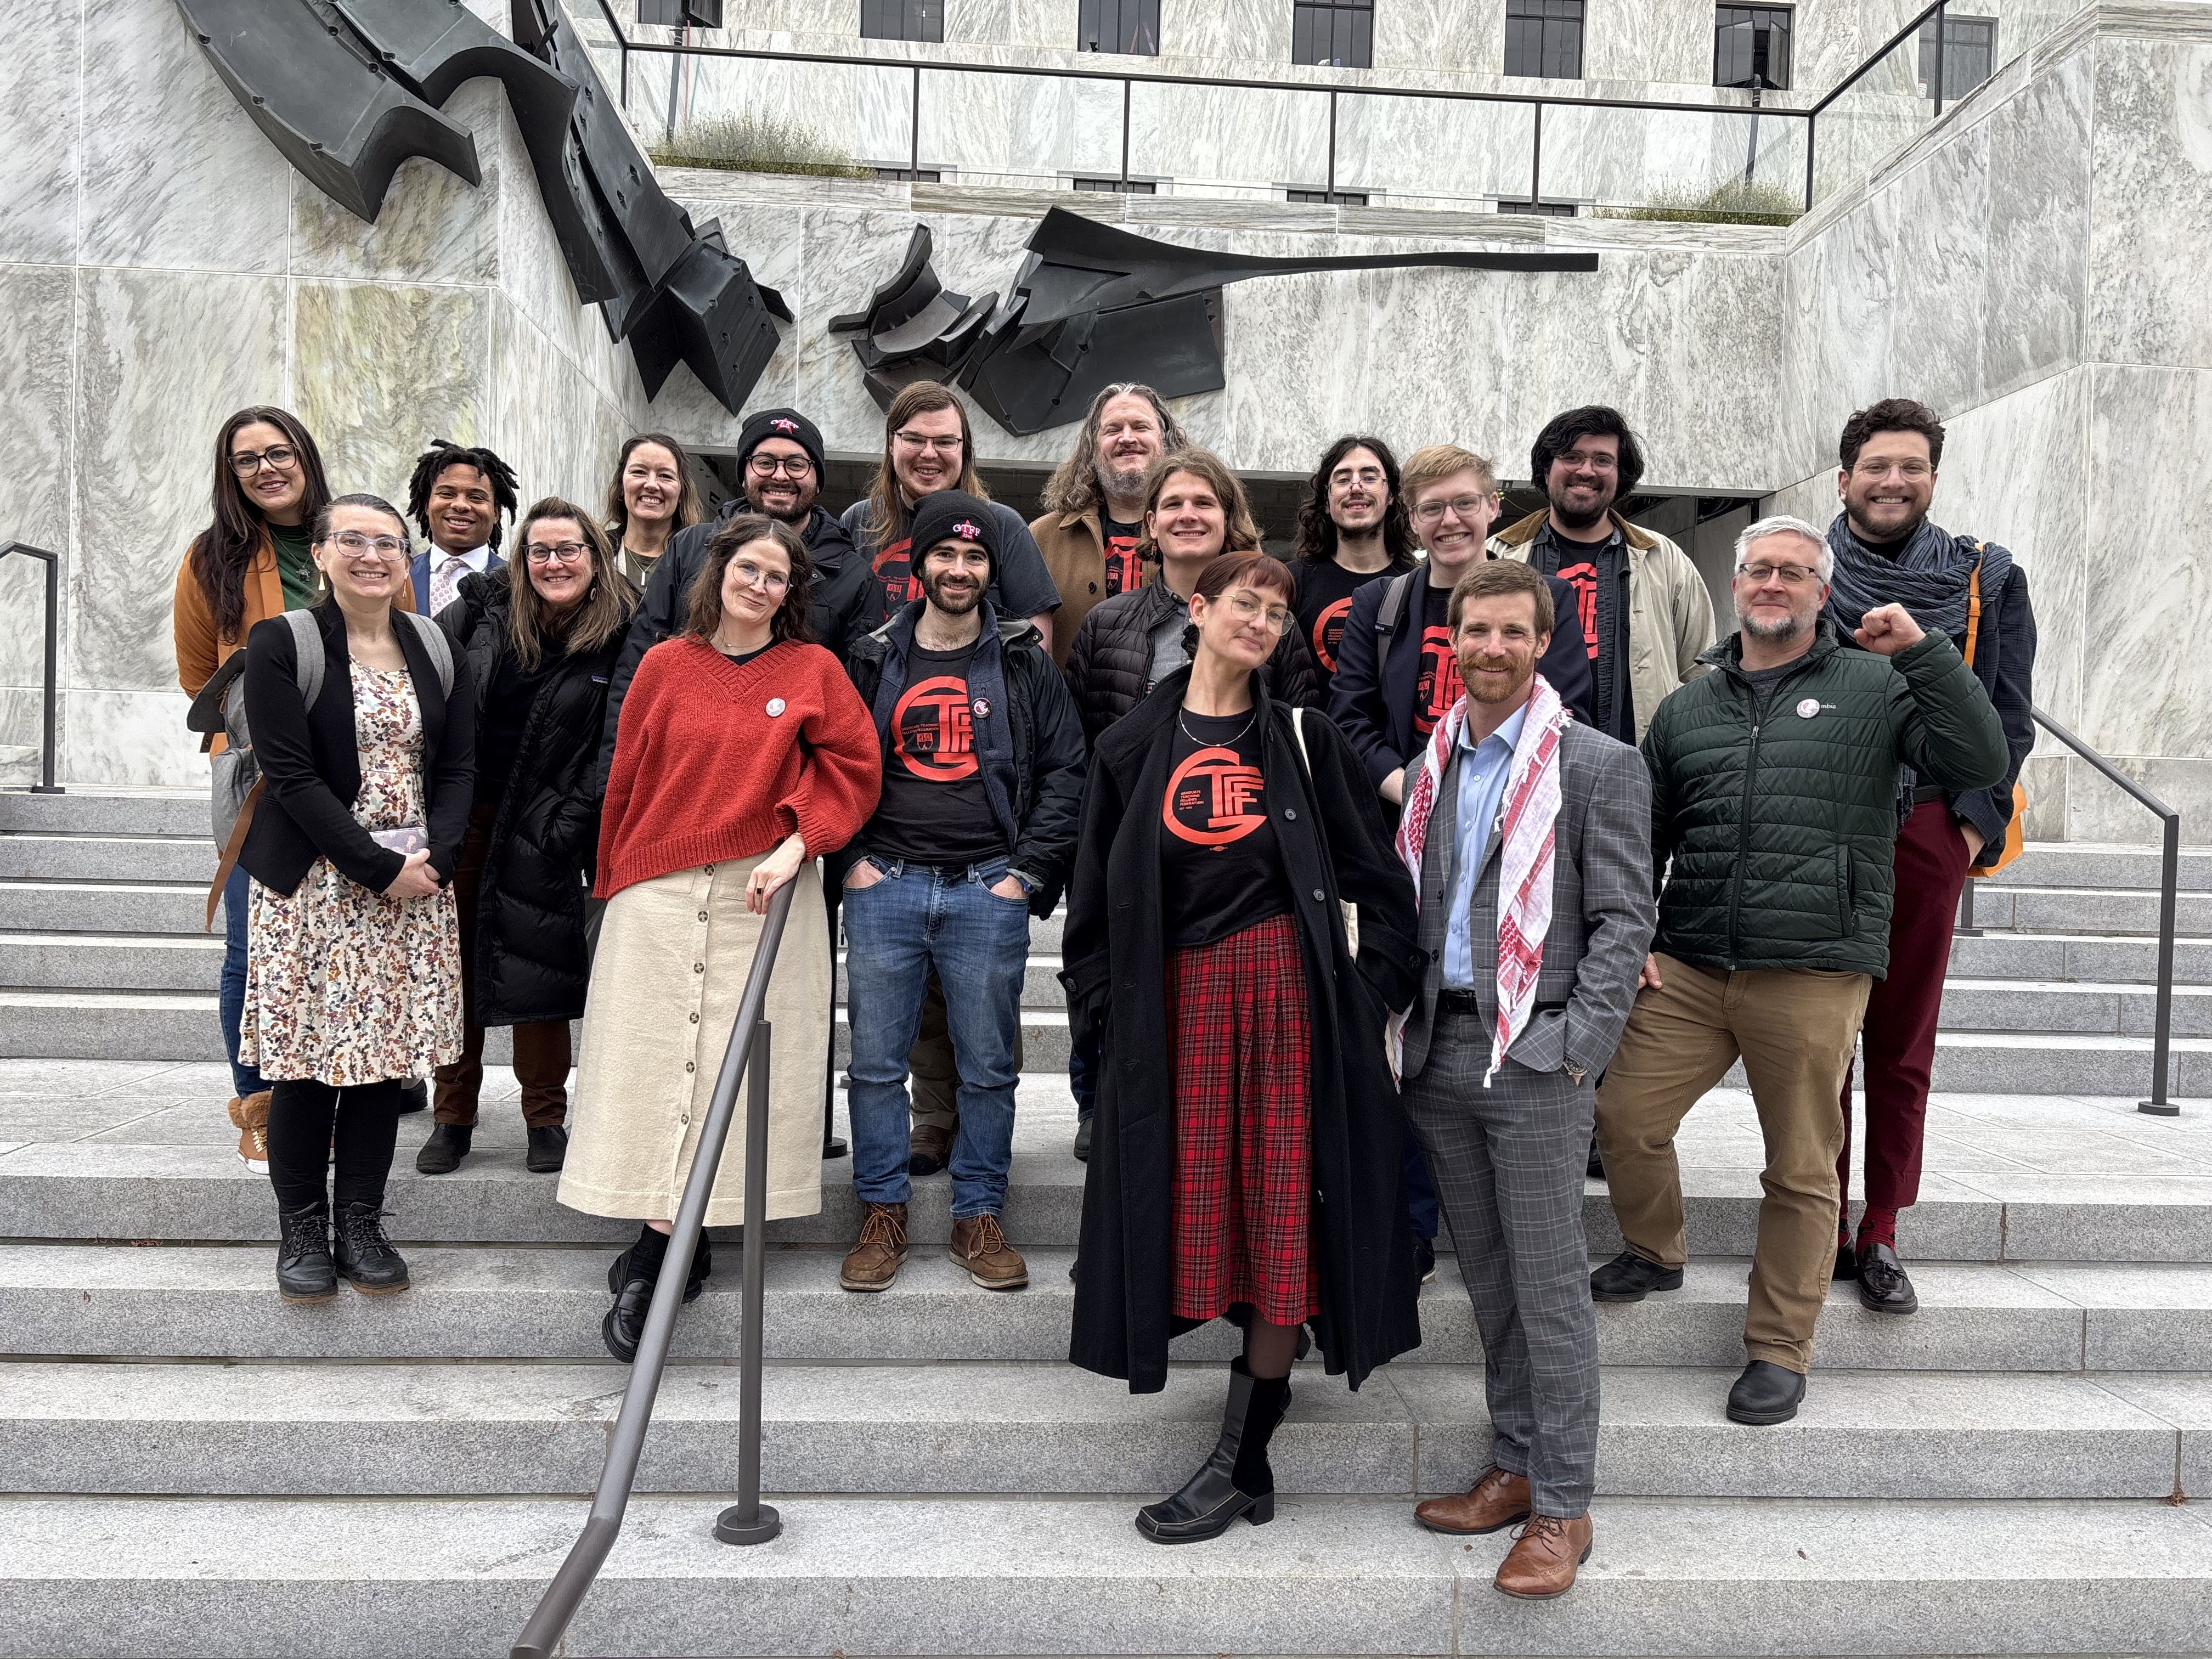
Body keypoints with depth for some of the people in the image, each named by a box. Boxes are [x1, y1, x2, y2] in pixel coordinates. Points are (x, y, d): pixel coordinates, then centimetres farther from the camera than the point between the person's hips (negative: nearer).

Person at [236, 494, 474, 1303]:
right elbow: (291, 776, -10)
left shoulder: (436, 648, 9)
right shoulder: (282, 644, -3)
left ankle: (361, 1229, 16)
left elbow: (458, 768, 7)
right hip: (313, 881, -3)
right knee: (307, 1059, 0)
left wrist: (436, 859, -9)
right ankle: (303, 1234, 15)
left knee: (385, 1054, 5)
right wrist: (380, 867, -15)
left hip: (418, 878, 3)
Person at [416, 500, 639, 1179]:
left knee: (535, 967, 3)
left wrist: (573, 817, -9)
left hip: (539, 829, -2)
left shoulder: (619, 637, -3)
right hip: (458, 816, 2)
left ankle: (545, 1119, 18)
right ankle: (452, 1117, 21)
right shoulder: (484, 607, 1)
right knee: (453, 963, 8)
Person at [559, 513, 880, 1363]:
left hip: (764, 895, -1)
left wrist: (797, 842, -9)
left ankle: (657, 1252, 8)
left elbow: (854, 766, 4)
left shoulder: (814, 670, 5)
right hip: (659, 893, 1)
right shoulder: (666, 664, 8)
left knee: (740, 1060, -2)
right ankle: (673, 1248, 9)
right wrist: (614, 887, 14)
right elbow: (627, 782, 12)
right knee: (653, 1060, -1)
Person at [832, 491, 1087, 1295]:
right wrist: (852, 860, 1)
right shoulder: (874, 660, 9)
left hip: (989, 892, -1)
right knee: (876, 1061, 5)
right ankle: (882, 1214, 19)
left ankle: (980, 1217, 19)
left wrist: (1028, 874, -3)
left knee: (988, 1067, 6)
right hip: (886, 888, 1)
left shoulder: (1025, 664, 6)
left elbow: (1065, 771, 4)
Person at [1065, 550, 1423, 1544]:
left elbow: (1378, 877, 8)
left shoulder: (1303, 740, 9)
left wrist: (1378, 995, 0)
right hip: (1177, 994, 1)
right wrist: (1099, 1004, 3)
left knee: (1286, 1210, -2)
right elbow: (1095, 893, 11)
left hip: (1288, 981, -1)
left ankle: (1237, 1462, 9)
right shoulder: (1132, 749, 10)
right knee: (1195, 1205, 2)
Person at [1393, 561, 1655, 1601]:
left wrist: (1578, 1045, -15)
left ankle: (1563, 1507, 10)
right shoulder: (1433, 765, 13)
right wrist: (1411, 1024, 9)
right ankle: (1514, 1469, 27)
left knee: (1548, 1283, -1)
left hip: (1536, 1056, -6)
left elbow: (1623, 920, -7)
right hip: (1442, 1051, 6)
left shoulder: (1598, 766, -4)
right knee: (1486, 1278, 14)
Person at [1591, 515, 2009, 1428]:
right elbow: (1643, 836, 18)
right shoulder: (1687, 707, 14)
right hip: (1687, 969, 3)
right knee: (1623, 1119, 2)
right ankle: (1655, 1253, 31)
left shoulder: (1873, 686, 5)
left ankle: (1779, 1350, 20)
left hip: (1814, 975, -3)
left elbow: (1980, 762, -7)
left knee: (1802, 1171, 5)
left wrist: (1924, 651, -12)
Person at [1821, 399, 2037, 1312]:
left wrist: (1976, 819, -5)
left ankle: (1880, 1234, 16)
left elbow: (2009, 715, 7)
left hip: (1929, 834, 1)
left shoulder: (1986, 580, 9)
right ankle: (1821, 1225, 14)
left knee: (1903, 1043, 7)